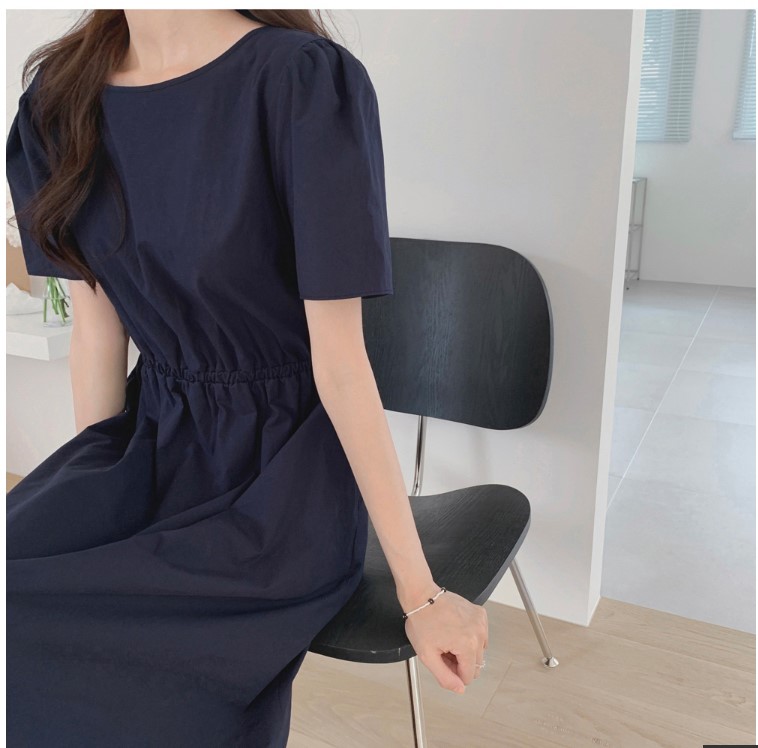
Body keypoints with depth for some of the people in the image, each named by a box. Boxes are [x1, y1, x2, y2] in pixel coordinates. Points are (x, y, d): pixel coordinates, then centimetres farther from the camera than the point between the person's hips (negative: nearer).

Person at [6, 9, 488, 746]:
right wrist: (86, 492, 10)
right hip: (154, 438, 6)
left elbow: (339, 355, -16)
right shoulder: (60, 95, 4)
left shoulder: (305, 79, -15)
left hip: (287, 464, -5)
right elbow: (96, 327, 6)